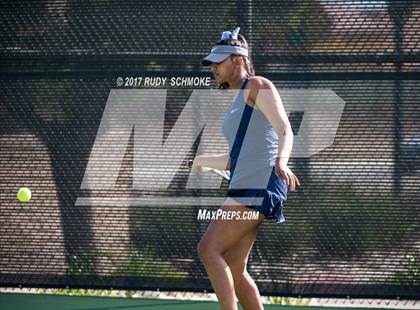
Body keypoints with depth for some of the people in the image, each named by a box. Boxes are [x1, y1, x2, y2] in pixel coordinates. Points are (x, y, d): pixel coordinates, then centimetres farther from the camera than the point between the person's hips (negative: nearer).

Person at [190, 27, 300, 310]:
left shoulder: (258, 86, 0)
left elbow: (286, 131, -13)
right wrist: (203, 161, 45)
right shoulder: (239, 100, 26)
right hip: (244, 188, 9)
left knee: (209, 249, -18)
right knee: (234, 270, 4)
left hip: (260, 185, -9)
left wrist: (281, 162, -31)